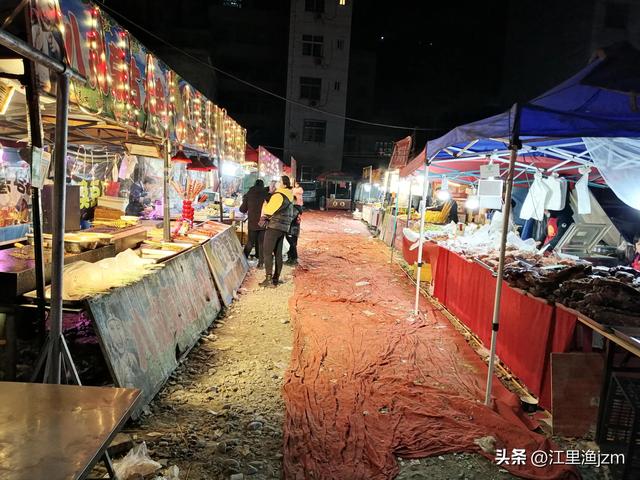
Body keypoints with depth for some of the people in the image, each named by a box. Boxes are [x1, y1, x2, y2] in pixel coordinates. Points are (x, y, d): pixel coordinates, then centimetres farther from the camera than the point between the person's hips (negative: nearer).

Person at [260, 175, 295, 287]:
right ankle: (276, 278, 14)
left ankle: (269, 279, -11)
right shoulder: (289, 196, 16)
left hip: (274, 227, -9)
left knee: (267, 252, -6)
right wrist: (266, 217, 9)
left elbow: (268, 209, -10)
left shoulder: (279, 195, -14)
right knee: (278, 253, 11)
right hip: (284, 228, 9)